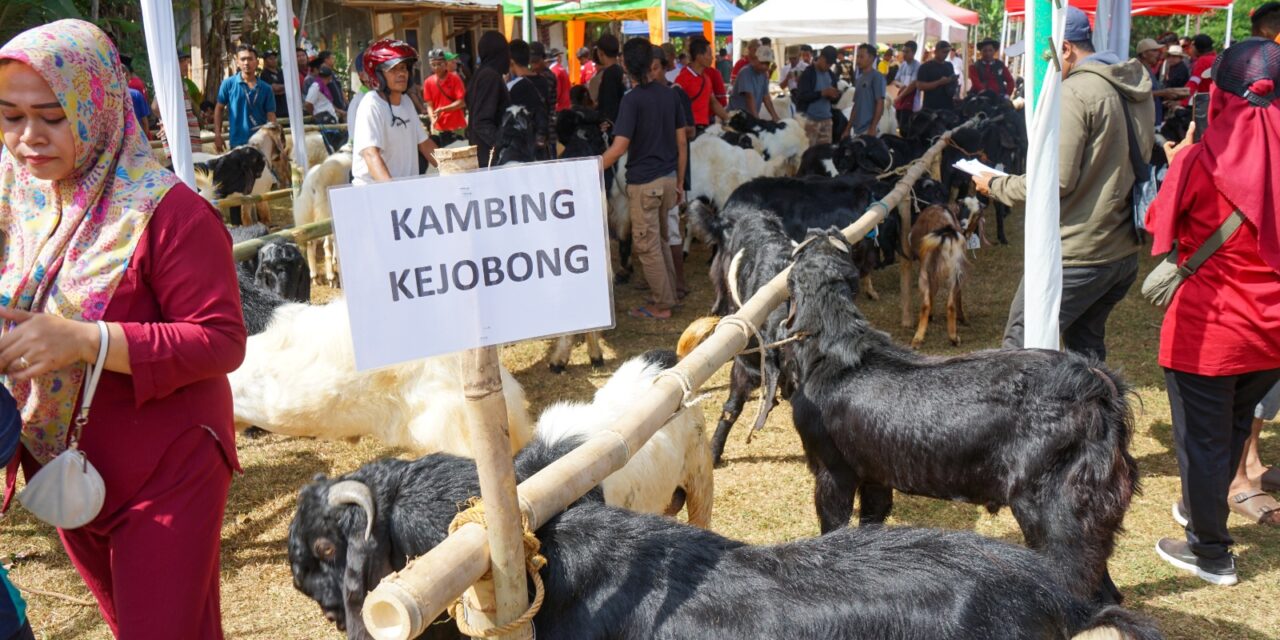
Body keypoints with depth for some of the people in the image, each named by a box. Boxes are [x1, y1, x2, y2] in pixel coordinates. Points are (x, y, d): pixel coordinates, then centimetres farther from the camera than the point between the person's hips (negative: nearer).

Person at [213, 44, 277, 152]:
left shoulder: (266, 89, 4)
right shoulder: (228, 84, 1)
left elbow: (271, 116, 2)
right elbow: (219, 109, 6)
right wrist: (217, 135, -1)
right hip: (238, 143, -1)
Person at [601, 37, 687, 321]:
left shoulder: (632, 100, -14)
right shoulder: (670, 95, 4)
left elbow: (619, 148, -21)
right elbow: (681, 143, 8)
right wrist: (679, 183, 16)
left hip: (644, 182, -7)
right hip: (668, 178, 7)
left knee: (647, 246, 3)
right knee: (660, 240, 20)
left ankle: (661, 305, 10)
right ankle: (667, 295, 27)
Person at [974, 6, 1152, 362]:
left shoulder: (1074, 93, -16)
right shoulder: (1136, 89, 11)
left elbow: (1055, 182, -20)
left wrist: (995, 185, -6)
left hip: (1076, 255, -9)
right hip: (1124, 250, 9)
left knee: (1021, 346, -2)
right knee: (1086, 346, 19)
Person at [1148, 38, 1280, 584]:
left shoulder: (1199, 159, -16)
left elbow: (1159, 225, -1)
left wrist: (1176, 165, 11)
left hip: (1207, 327, -5)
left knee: (1202, 437, 10)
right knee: (1234, 427, 25)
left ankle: (1211, 553, 22)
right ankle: (1201, 508, 44)